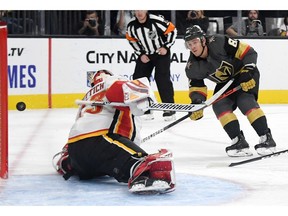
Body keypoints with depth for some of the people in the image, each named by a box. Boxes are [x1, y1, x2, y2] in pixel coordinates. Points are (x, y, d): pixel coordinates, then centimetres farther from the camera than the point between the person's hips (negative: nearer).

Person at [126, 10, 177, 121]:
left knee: (162, 78, -16)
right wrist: (140, 54, -3)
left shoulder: (156, 20, -26)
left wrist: (166, 47, -16)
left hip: (161, 53, -5)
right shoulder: (131, 25, -11)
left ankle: (169, 109, -10)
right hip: (145, 55, 5)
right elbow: (132, 40, 5)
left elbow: (172, 31, -15)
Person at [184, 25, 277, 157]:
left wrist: (247, 72, -31)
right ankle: (239, 142, -12)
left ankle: (267, 138, -21)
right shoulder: (193, 67, -13)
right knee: (219, 105, -15)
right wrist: (197, 102, -22)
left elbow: (248, 52, -26)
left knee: (245, 101, -25)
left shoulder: (219, 43, -30)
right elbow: (196, 86, -3)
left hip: (246, 76, -6)